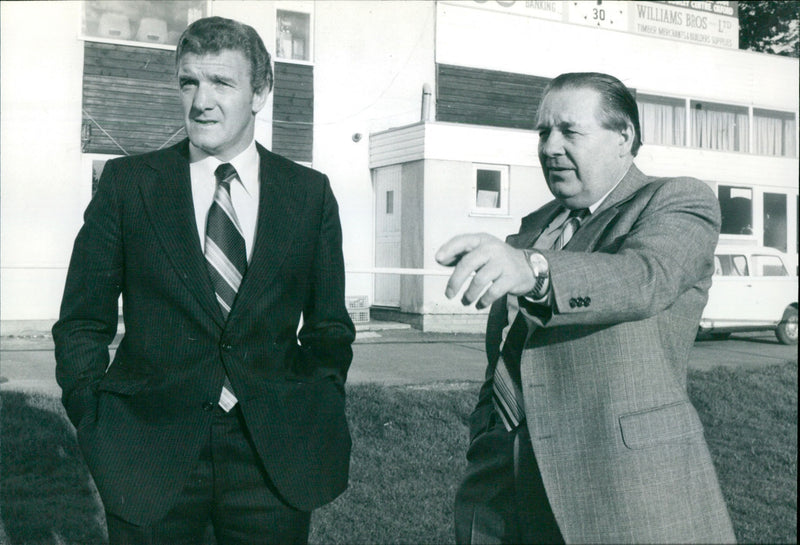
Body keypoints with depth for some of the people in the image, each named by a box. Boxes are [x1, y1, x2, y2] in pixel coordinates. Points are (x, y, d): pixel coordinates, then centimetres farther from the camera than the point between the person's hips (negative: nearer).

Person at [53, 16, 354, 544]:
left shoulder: (310, 193, 5)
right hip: (151, 450, 0)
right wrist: (95, 423, -4)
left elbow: (328, 325, 11)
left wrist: (316, 415, -1)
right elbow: (83, 322, 5)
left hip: (275, 457, 1)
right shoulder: (127, 183, 3)